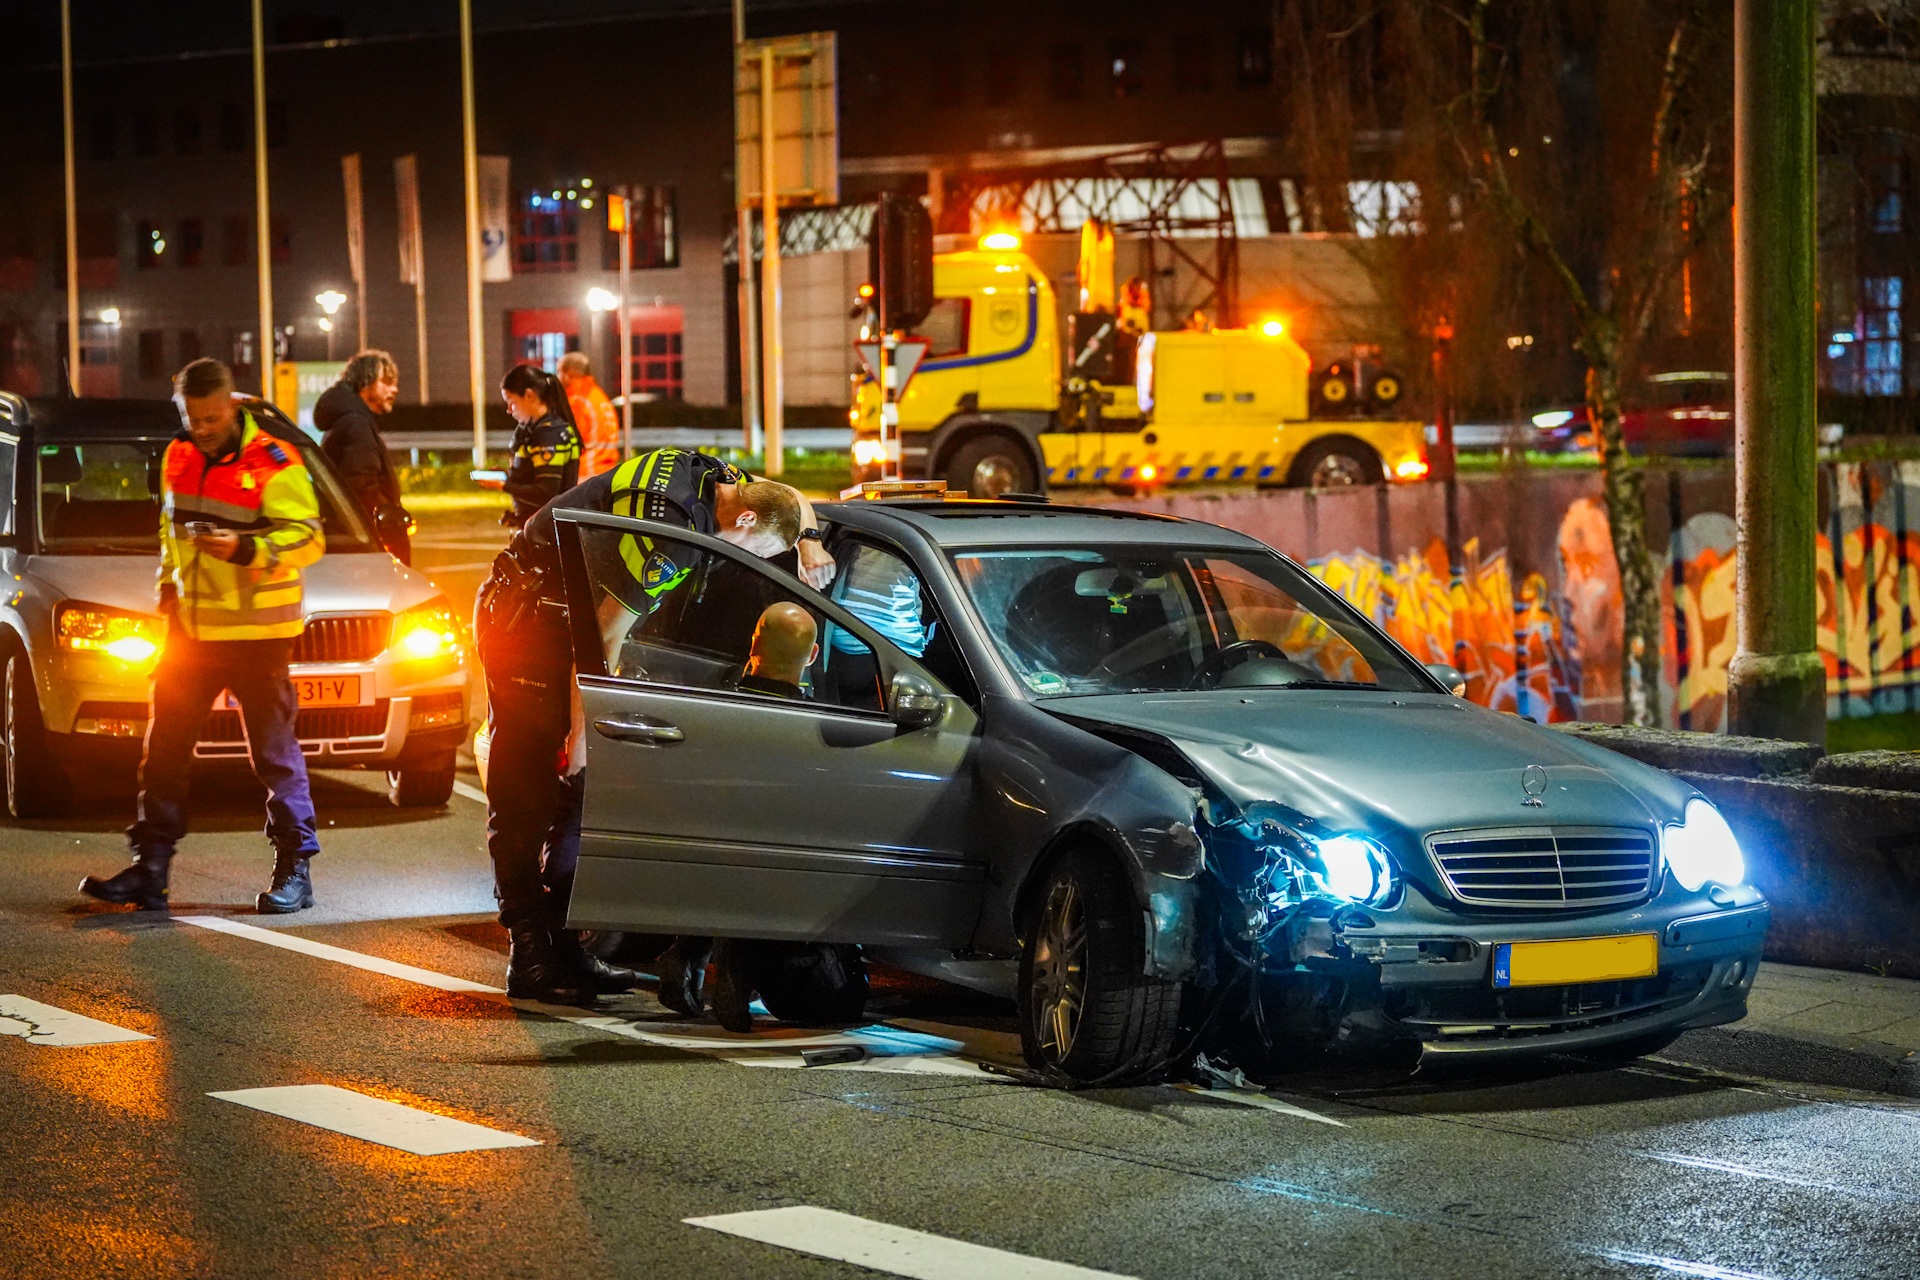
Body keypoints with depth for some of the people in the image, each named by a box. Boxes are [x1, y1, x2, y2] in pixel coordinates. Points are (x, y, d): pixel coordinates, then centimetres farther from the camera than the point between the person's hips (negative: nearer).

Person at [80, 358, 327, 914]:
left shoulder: (273, 462, -12)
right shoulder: (178, 458, 10)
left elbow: (309, 538, -15)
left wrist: (245, 549, -28)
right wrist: (169, 581, 13)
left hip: (257, 633, -6)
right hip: (191, 628, 6)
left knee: (274, 751, 0)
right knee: (165, 745, 5)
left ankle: (295, 869, 8)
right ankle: (150, 868, 10)